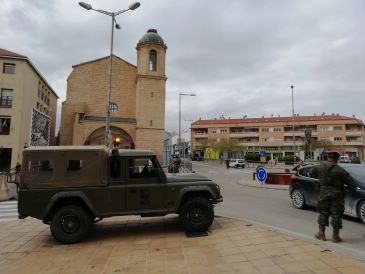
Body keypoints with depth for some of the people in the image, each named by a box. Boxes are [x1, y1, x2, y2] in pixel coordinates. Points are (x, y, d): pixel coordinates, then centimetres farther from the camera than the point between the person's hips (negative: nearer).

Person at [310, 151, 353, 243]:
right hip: (337, 195, -2)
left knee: (323, 213, 13)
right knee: (336, 215, 9)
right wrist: (341, 182, 11)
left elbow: (311, 174, 12)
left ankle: (321, 234, 20)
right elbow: (350, 182, -9)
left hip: (323, 194, 2)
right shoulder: (340, 170, -13)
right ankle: (335, 236, 17)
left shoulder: (319, 167, -4)